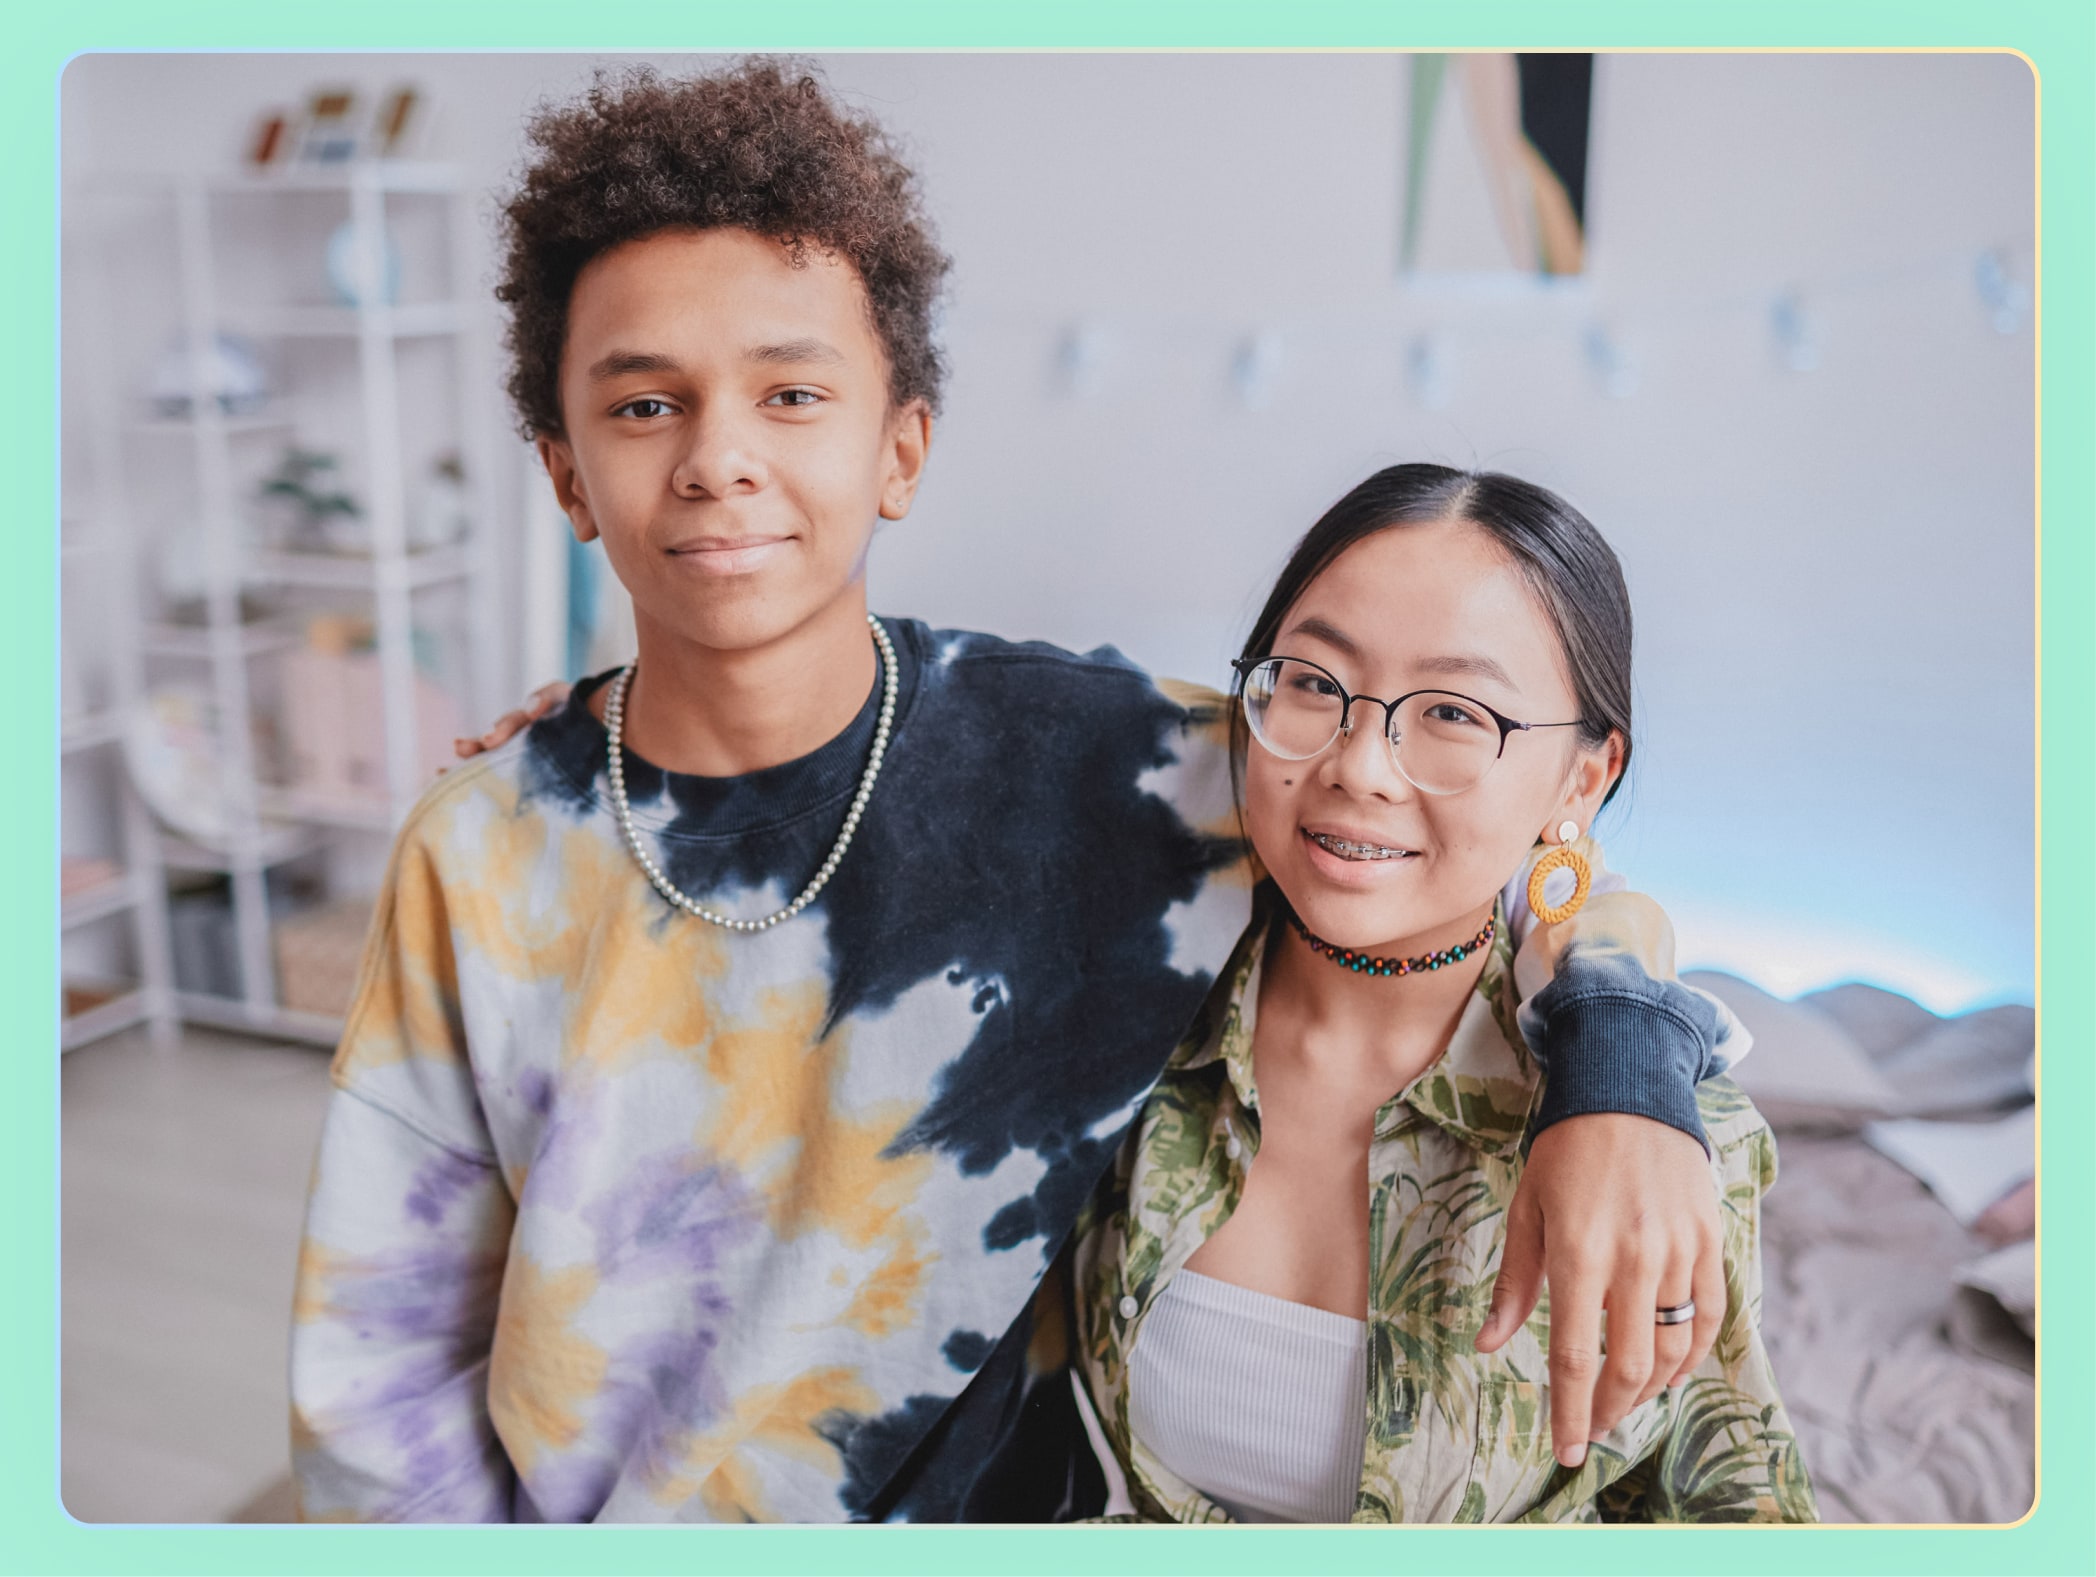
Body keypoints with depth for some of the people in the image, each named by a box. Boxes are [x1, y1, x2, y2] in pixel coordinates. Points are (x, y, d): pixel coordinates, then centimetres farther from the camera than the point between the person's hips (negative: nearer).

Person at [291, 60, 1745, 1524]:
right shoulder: (480, 855, -15)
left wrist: (1621, 1070, -26)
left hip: (991, 1497, 0)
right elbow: (385, 1353, -7)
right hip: (581, 1511, 1)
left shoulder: (1105, 768, -19)